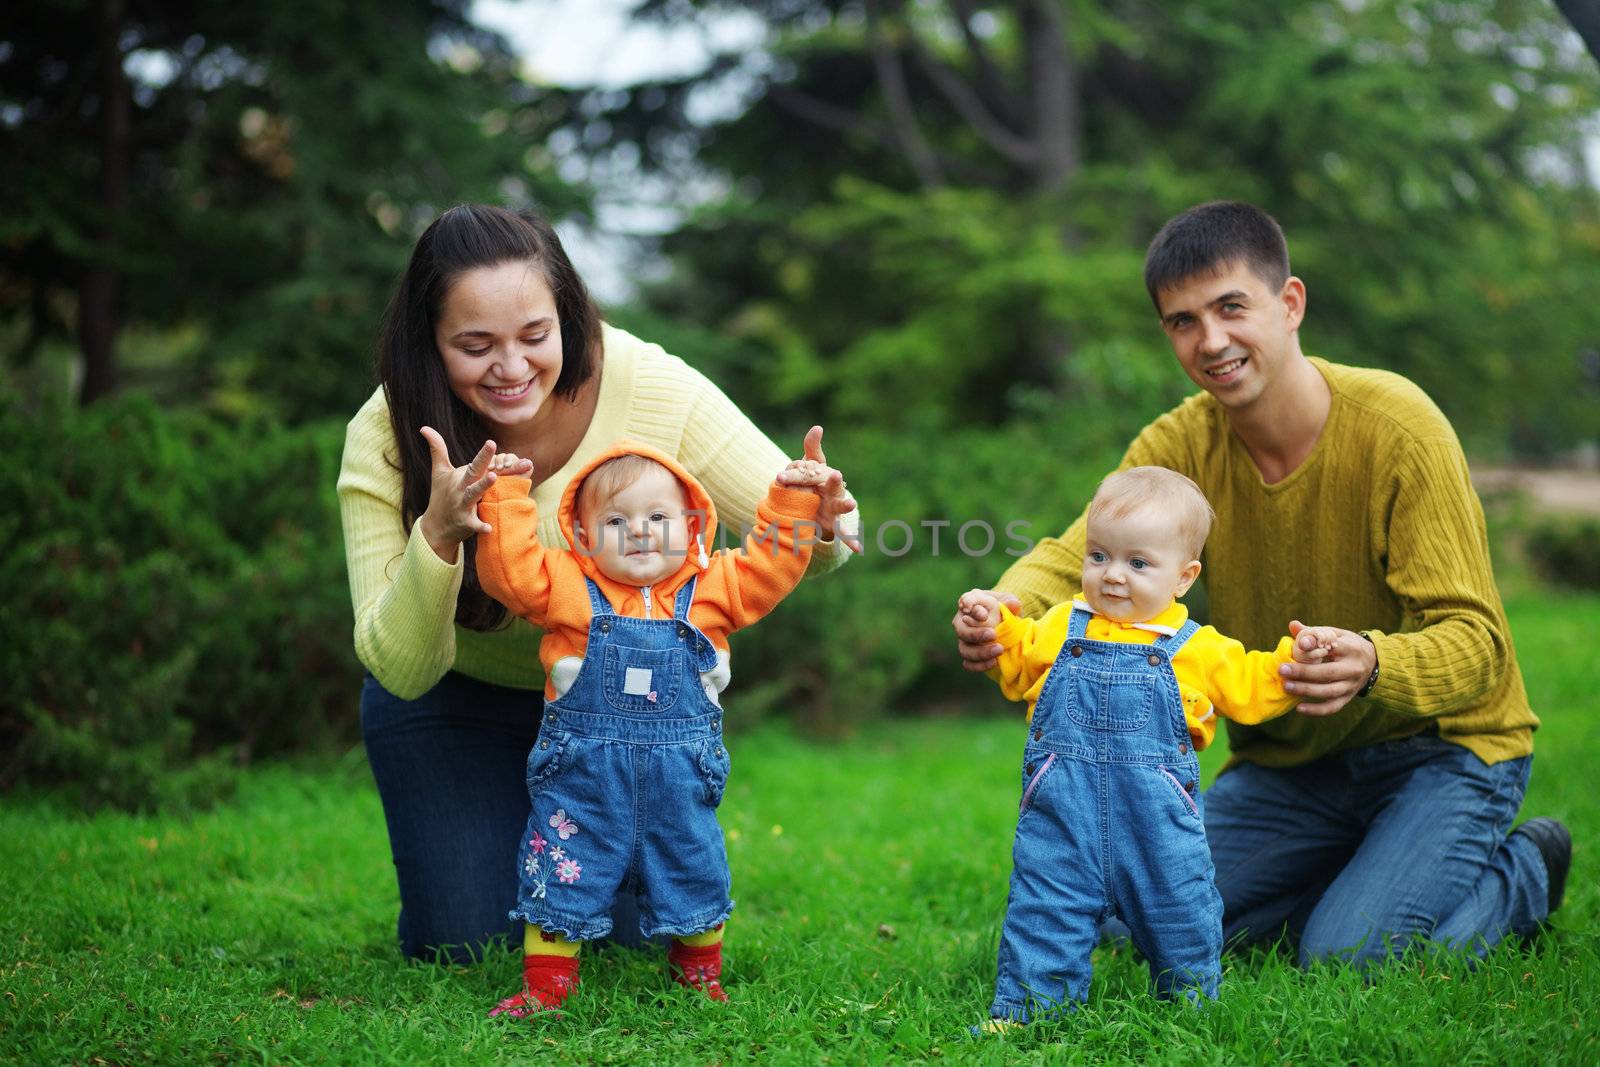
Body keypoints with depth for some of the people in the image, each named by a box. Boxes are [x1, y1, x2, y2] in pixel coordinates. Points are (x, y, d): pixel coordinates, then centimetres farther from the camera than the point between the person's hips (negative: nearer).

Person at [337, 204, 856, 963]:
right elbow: (400, 670, -27)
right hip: (457, 703, -1)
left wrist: (814, 531, -46)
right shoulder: (386, 441, -26)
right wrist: (438, 536, -46)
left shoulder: (650, 386, -27)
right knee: (473, 947, -5)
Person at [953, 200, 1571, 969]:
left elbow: (1476, 642, -24)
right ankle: (1358, 875, 15)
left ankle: (1521, 874, 8)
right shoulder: (1179, 446, -7)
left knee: (1348, 954, -23)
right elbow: (1074, 561, -18)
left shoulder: (1397, 428, -21)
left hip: (1439, 742, -5)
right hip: (1289, 760, 5)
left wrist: (1373, 665, -48)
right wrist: (1008, 609, -44)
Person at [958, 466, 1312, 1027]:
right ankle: (1026, 1007, 16)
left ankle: (1191, 999, 34)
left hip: (1158, 821, 0)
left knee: (1178, 913, 12)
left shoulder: (1198, 650, 2)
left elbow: (1251, 690, 9)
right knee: (1043, 908, 3)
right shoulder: (1061, 628, 5)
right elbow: (1018, 670, 19)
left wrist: (1295, 660, -5)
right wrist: (995, 624, 5)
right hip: (1061, 815, 1)